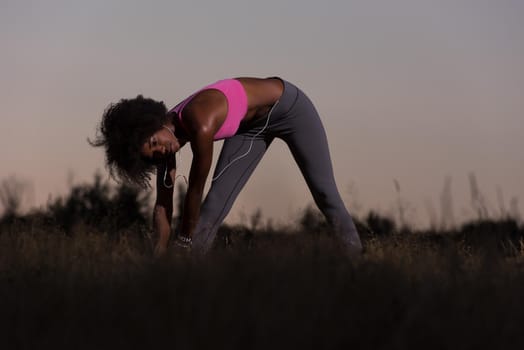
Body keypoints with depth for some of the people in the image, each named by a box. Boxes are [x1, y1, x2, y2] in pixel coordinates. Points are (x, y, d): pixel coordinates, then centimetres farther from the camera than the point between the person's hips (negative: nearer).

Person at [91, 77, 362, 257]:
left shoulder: (200, 124, -39)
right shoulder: (164, 138, -17)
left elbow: (195, 191, -30)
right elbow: (162, 206, -12)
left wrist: (185, 245, -20)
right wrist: (160, 259, -15)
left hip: (287, 106, -6)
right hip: (252, 125, 6)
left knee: (324, 191, 0)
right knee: (217, 199, -6)